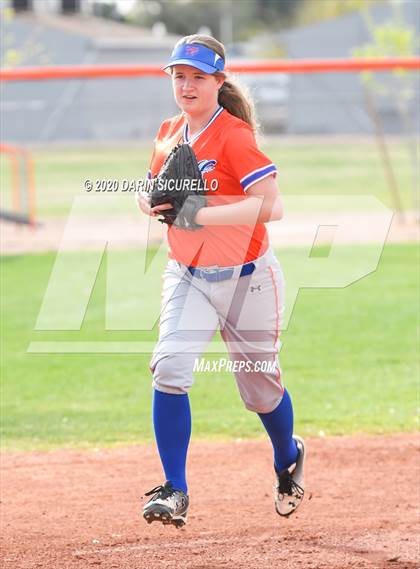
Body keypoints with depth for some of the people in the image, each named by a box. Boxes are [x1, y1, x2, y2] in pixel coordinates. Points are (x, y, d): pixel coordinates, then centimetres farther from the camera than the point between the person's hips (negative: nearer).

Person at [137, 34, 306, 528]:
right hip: (187, 276, 4)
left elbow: (271, 207, -29)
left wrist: (199, 212, -34)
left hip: (247, 278, -4)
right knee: (169, 367, -19)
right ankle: (175, 492, -14)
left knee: (260, 386, 11)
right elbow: (151, 193, 16)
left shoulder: (234, 135, -19)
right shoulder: (168, 134, 2)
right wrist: (150, 202, -9)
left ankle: (289, 457, 44)